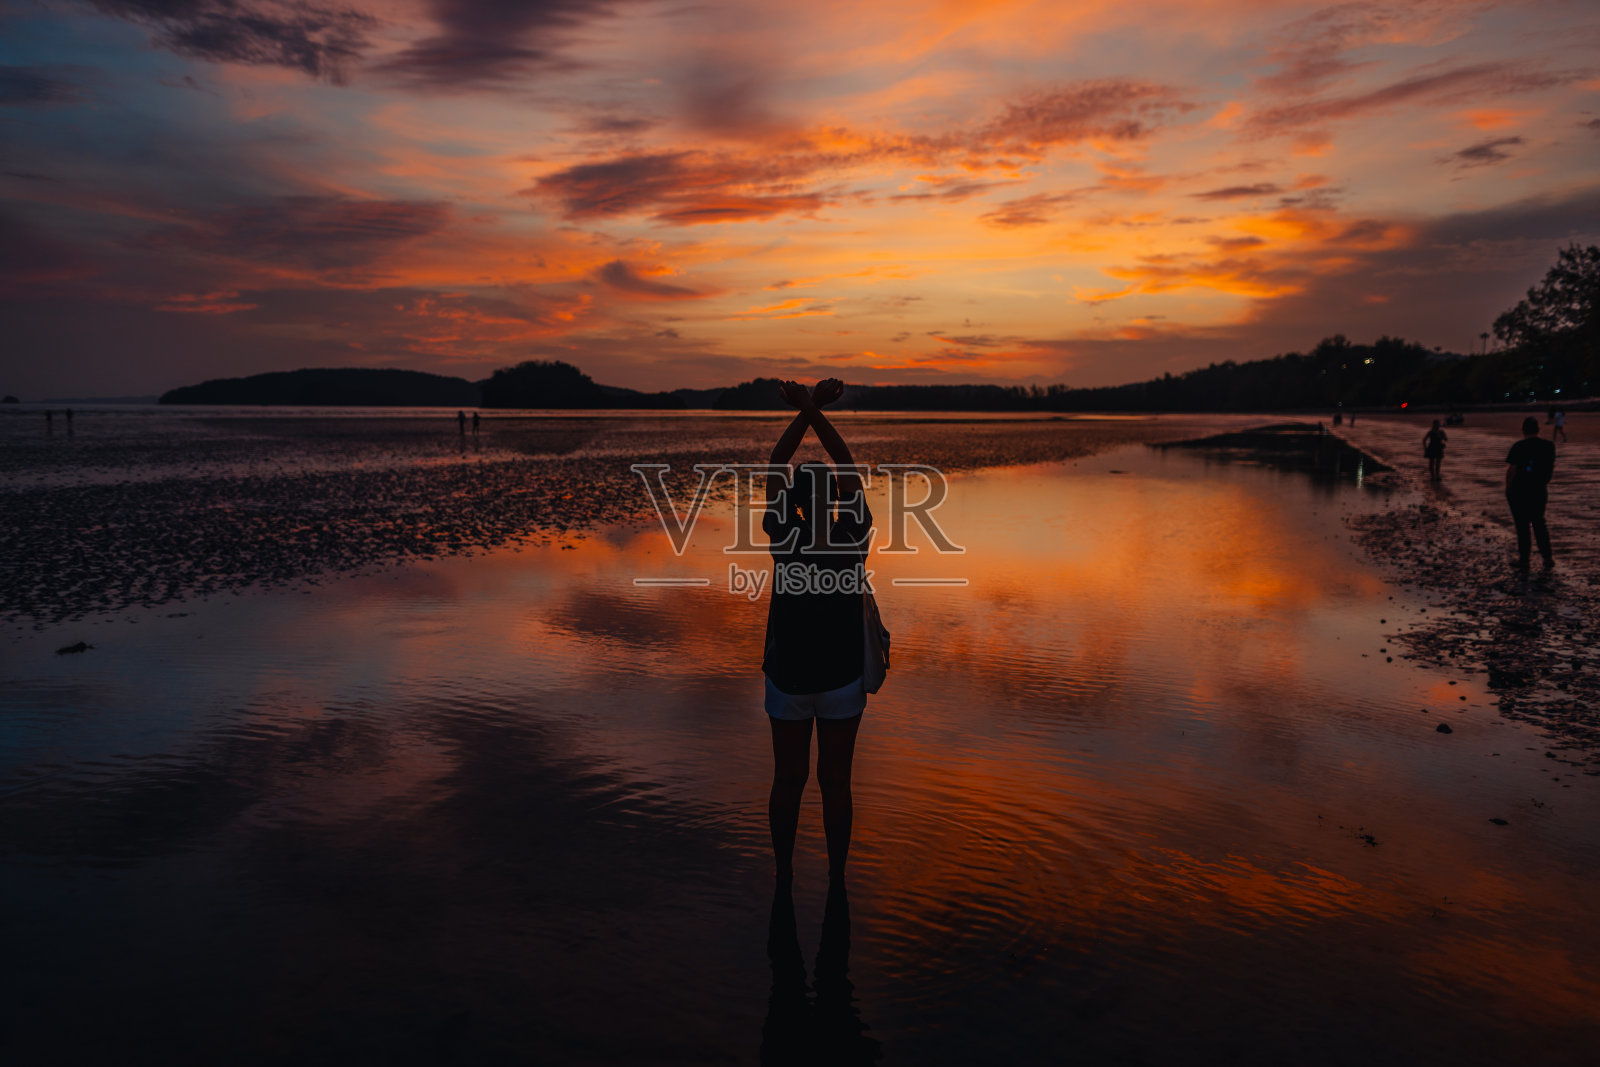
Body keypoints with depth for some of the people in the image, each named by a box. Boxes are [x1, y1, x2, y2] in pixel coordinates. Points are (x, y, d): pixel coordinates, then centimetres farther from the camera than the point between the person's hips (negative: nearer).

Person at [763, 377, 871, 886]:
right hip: (842, 680, 0)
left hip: (787, 678, 0)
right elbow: (846, 466, -8)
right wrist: (814, 410, -10)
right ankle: (836, 880, 25)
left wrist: (806, 411, -10)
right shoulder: (854, 539, -16)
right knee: (835, 782, 12)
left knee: (788, 779, 14)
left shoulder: (785, 540, -17)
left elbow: (775, 468, -8)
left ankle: (784, 875, 28)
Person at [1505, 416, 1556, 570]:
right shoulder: (1549, 446, 1)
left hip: (1518, 492, -4)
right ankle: (1548, 557, 15)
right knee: (1539, 523, 16)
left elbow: (1511, 470, -14)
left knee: (1522, 525, 3)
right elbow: (1552, 468, 11)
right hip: (1539, 492, 4)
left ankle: (1523, 560, 9)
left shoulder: (1519, 447, -14)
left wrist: (1508, 488, -3)